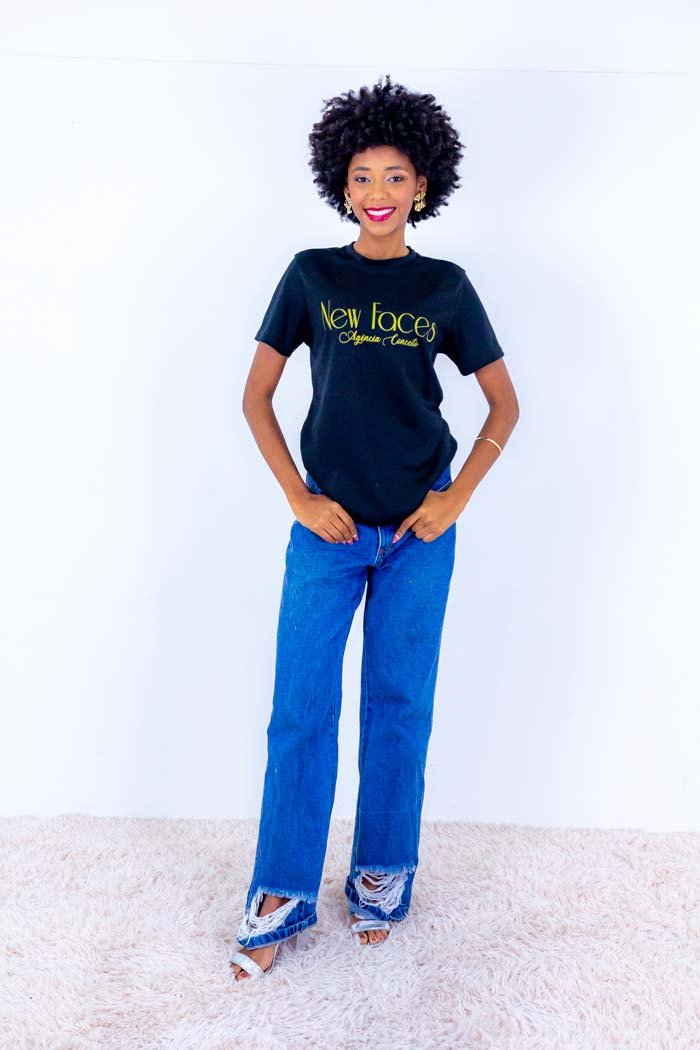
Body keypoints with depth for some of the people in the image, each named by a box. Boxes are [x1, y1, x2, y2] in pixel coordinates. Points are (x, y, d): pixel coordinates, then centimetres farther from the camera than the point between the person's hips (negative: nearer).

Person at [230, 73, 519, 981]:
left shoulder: (445, 287, 3)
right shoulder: (310, 276, 2)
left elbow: (504, 405, 7)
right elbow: (255, 398, 3)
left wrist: (456, 499, -3)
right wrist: (299, 498, -5)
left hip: (418, 528, 1)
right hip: (330, 524, 0)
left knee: (401, 704, 9)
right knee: (301, 708, 2)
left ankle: (384, 876, 28)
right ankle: (282, 894, 18)